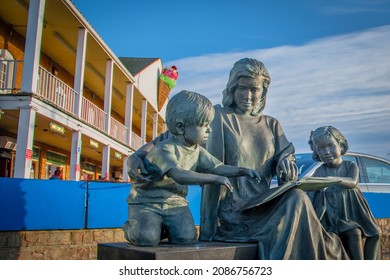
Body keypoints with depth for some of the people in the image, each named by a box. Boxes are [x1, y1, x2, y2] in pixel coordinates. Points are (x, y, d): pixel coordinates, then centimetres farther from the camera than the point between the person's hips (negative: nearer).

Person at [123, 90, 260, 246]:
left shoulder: (197, 151, 3)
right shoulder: (165, 148, -24)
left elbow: (217, 167, 3)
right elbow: (179, 175, -38)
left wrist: (242, 171, -13)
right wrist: (214, 178, -40)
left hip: (175, 203, 6)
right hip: (146, 202, -5)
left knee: (187, 238, -19)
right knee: (148, 239, -27)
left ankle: (164, 227, 15)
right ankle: (131, 228, 10)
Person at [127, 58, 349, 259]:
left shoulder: (271, 125, 18)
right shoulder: (217, 117, 3)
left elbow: (285, 156, 14)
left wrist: (286, 162, -12)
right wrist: (137, 155, -17)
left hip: (263, 205, 5)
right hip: (231, 210, -5)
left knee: (297, 198, -26)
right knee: (297, 202, -26)